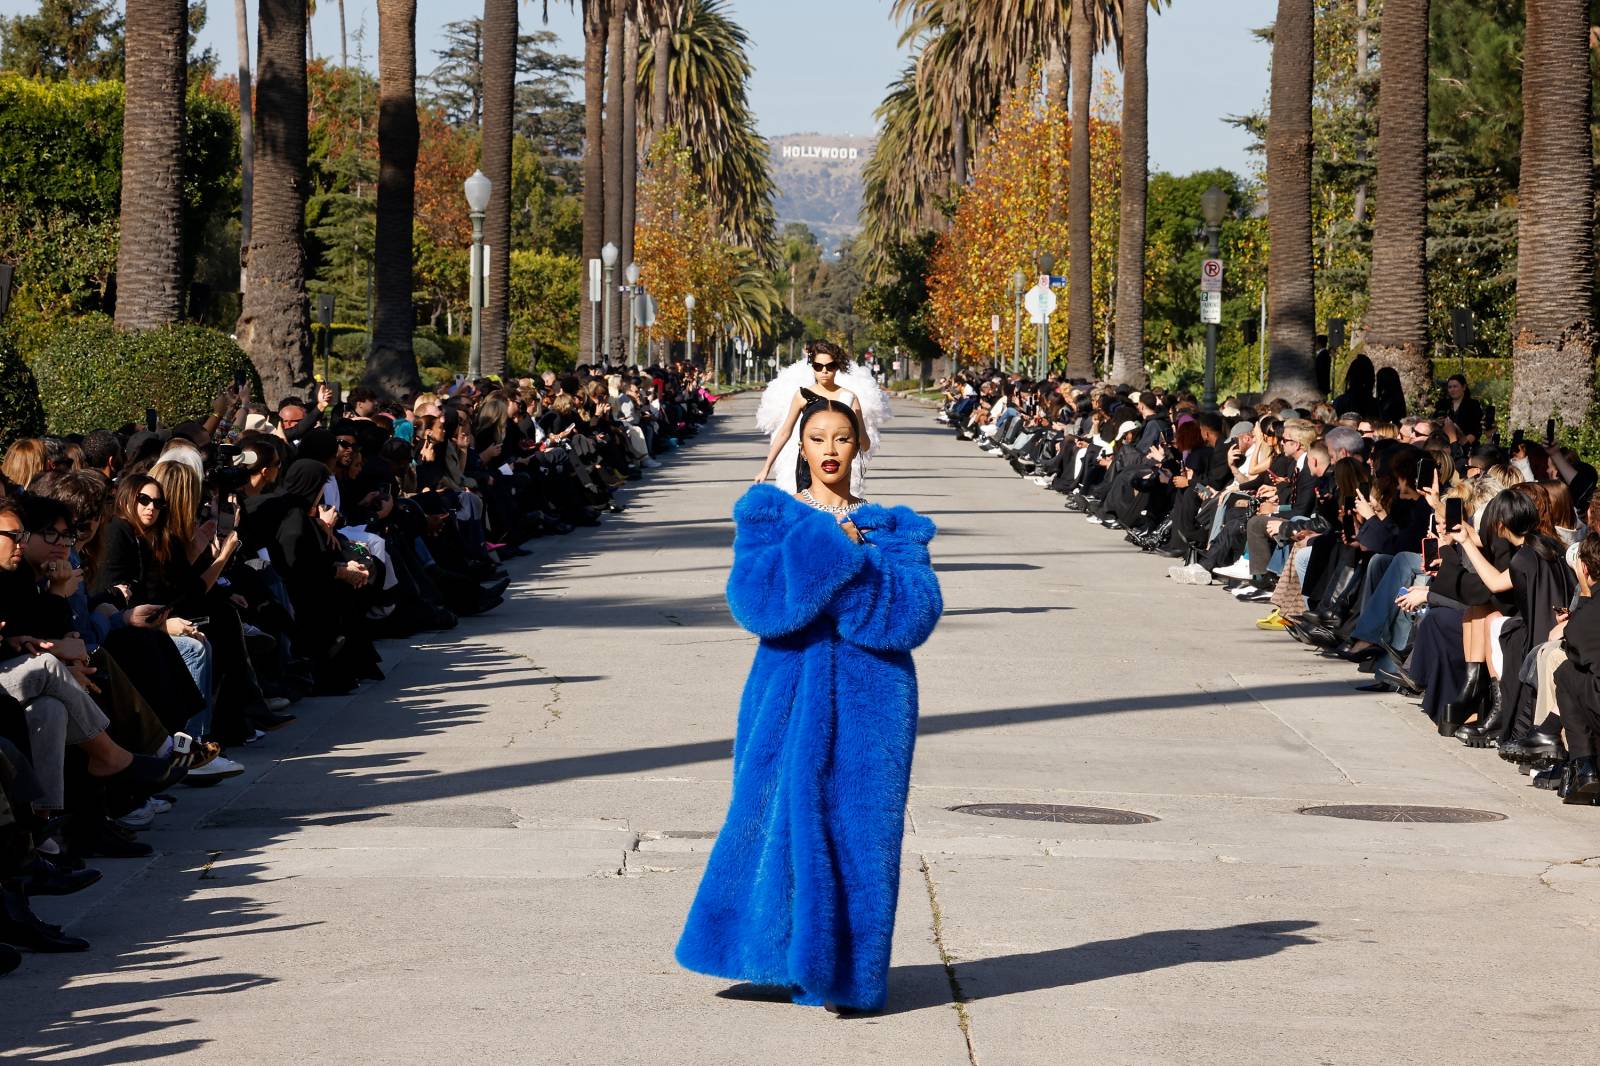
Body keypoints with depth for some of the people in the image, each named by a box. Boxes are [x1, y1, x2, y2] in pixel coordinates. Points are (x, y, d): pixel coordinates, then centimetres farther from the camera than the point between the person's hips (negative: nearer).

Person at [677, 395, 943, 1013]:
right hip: (790, 689, 0)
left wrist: (851, 555, -13)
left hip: (869, 697, 1)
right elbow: (754, 597, -11)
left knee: (858, 826, -1)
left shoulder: (894, 528, 8)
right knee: (787, 815, -3)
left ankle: (845, 972, 6)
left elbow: (917, 611, -7)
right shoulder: (769, 515, 6)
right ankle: (789, 961, 11)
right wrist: (832, 547, -13)